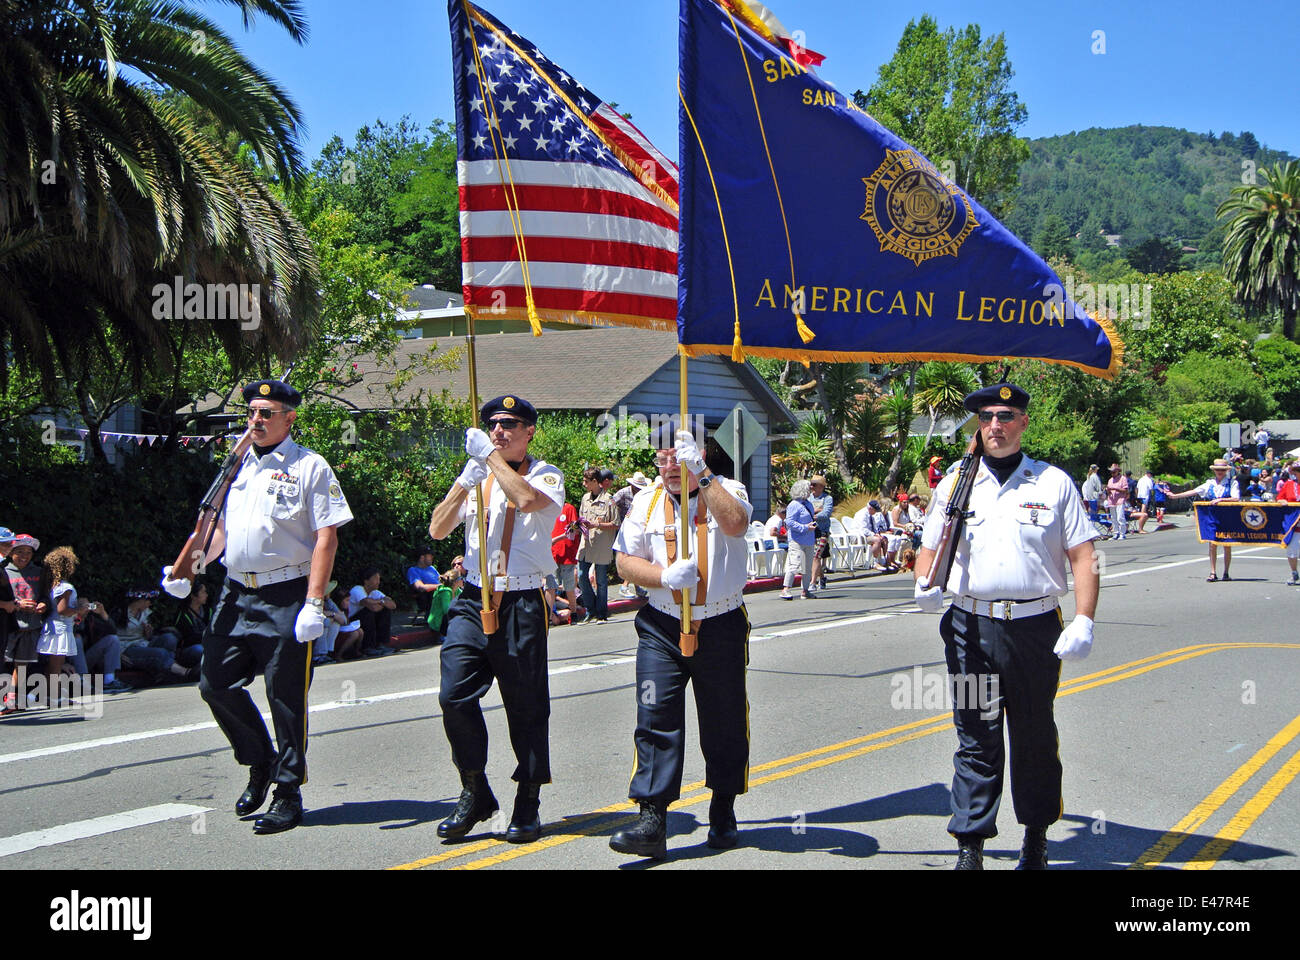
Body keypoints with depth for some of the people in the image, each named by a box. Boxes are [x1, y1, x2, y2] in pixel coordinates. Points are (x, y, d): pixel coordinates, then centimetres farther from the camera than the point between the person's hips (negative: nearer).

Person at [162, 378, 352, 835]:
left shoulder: (309, 466, -4)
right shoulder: (237, 466, 15)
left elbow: (326, 538, -9)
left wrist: (314, 604, -17)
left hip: (285, 598, -6)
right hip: (235, 592, 6)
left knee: (286, 696, -1)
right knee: (216, 684, 8)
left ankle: (288, 794, 13)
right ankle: (259, 763, 30)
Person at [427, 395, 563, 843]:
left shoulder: (546, 476, 3)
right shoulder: (476, 477, 15)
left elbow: (528, 500, -22)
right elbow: (437, 529, 5)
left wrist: (490, 454, -13)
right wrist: (468, 477, -7)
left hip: (522, 604, -3)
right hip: (473, 600, 4)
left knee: (526, 706, 4)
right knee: (455, 696, -7)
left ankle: (527, 806, 18)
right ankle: (474, 793, 11)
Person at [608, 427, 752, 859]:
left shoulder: (727, 492, 0)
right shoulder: (646, 502, 8)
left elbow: (735, 523, -24)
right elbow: (625, 562, 4)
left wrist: (700, 473, -27)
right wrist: (665, 576, -15)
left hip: (721, 626, -1)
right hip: (662, 628, 1)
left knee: (724, 722, 9)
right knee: (656, 718, -10)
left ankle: (723, 812, 27)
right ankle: (652, 820, -9)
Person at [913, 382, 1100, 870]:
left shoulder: (1054, 482, 4)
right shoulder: (954, 485, 8)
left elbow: (1083, 557, 1)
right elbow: (930, 549, 13)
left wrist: (1083, 621, -10)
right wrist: (926, 584, -9)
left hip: (1037, 627, 0)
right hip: (972, 628, 0)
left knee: (1035, 735, 12)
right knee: (976, 738, -1)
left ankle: (1036, 835, 28)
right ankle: (970, 847, 4)